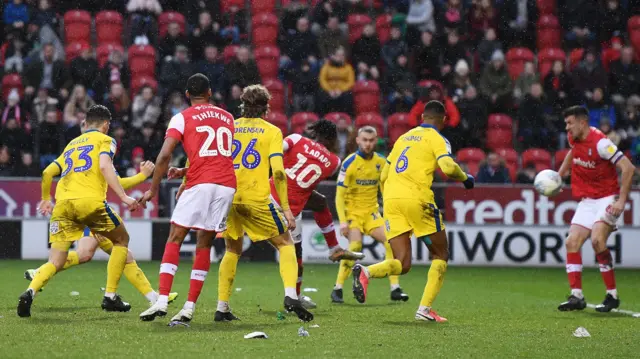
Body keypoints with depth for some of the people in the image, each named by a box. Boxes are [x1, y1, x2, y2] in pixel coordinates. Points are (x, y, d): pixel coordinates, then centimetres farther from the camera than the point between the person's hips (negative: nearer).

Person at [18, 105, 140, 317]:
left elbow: (47, 173, 26)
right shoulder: (104, 140, 13)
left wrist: (45, 199, 42)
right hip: (90, 201, -5)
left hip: (63, 204, 5)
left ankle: (31, 292, -26)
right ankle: (110, 297, 15)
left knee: (55, 263, 4)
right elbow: (105, 166, -6)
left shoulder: (71, 144, 30)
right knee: (121, 240, 21)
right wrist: (123, 197, -11)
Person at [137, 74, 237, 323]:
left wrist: (153, 189, 4)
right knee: (204, 244, 8)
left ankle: (162, 301, -10)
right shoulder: (227, 117, 20)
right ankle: (189, 307, 6)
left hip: (201, 183, -4)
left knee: (174, 239, 2)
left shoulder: (182, 118, 6)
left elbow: (165, 155, -5)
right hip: (228, 184, 4)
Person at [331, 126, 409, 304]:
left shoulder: (381, 162, 3)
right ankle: (337, 289, -12)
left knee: (391, 241, -10)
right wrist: (342, 221, -18)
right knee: (355, 246, -23)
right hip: (352, 211, -5)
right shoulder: (349, 162, -11)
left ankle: (395, 289, -5)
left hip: (371, 212, 5)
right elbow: (339, 194, -12)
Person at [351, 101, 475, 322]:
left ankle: (365, 272, -26)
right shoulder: (436, 139, 4)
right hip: (416, 200, -5)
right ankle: (425, 309, 1)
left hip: (391, 199, 5)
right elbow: (448, 167, -14)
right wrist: (465, 178, 6)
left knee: (402, 264, 4)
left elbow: (384, 175, 24)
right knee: (440, 255, 12)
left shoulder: (404, 137, 23)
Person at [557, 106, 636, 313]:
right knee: (572, 242, -5)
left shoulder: (600, 142, -21)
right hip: (587, 201, 8)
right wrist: (560, 173, 25)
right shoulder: (573, 139, 2)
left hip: (607, 199, -8)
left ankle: (612, 295, -17)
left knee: (597, 239, -26)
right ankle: (577, 296, -1)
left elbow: (628, 168, -23)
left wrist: (621, 201, -26)